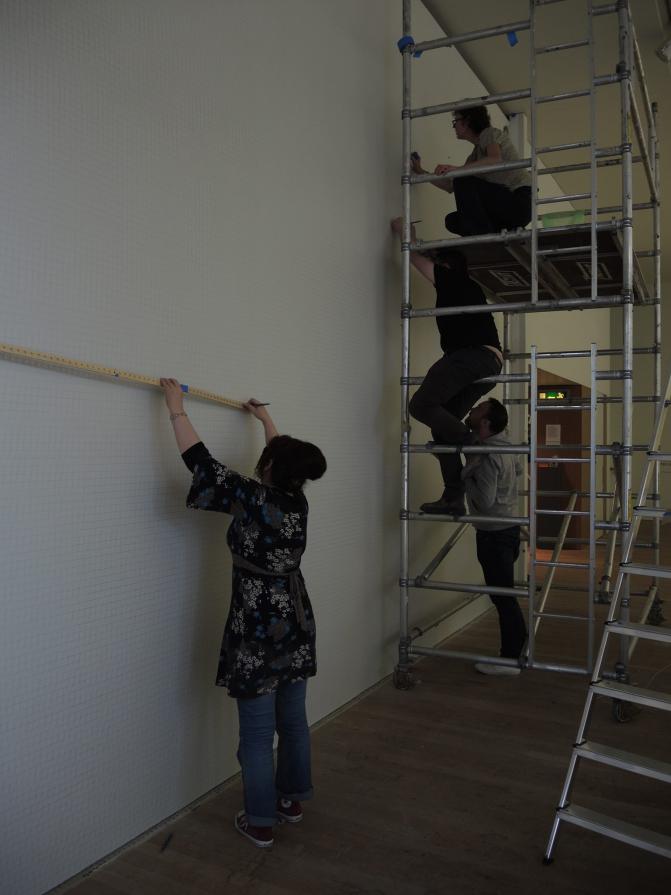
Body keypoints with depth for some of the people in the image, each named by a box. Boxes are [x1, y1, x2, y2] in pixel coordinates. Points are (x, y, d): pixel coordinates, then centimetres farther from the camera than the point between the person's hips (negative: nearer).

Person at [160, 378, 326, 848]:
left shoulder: (251, 498, -18)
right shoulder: (297, 500, 1)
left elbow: (201, 461, -13)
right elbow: (287, 456, 20)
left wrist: (176, 408, -1)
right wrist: (265, 418, 36)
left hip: (257, 631, -7)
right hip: (296, 625, 7)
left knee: (257, 733, 6)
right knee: (293, 720, 19)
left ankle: (261, 823, 18)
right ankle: (293, 800, 35)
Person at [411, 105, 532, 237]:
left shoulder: (489, 133, -1)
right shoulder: (475, 154, 22)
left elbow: (496, 161, -24)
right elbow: (452, 187, 22)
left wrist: (456, 169, -33)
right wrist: (421, 172, 24)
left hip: (520, 199, -9)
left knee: (464, 182, -21)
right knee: (452, 221, 6)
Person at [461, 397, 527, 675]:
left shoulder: (486, 457, -22)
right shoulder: (505, 448, 7)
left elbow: (484, 501, -26)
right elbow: (518, 469, 26)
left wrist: (467, 476, -14)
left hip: (494, 534, -10)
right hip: (508, 526, 10)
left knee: (502, 596, -2)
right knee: (505, 595, 16)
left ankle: (510, 659, 6)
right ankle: (515, 649, 25)